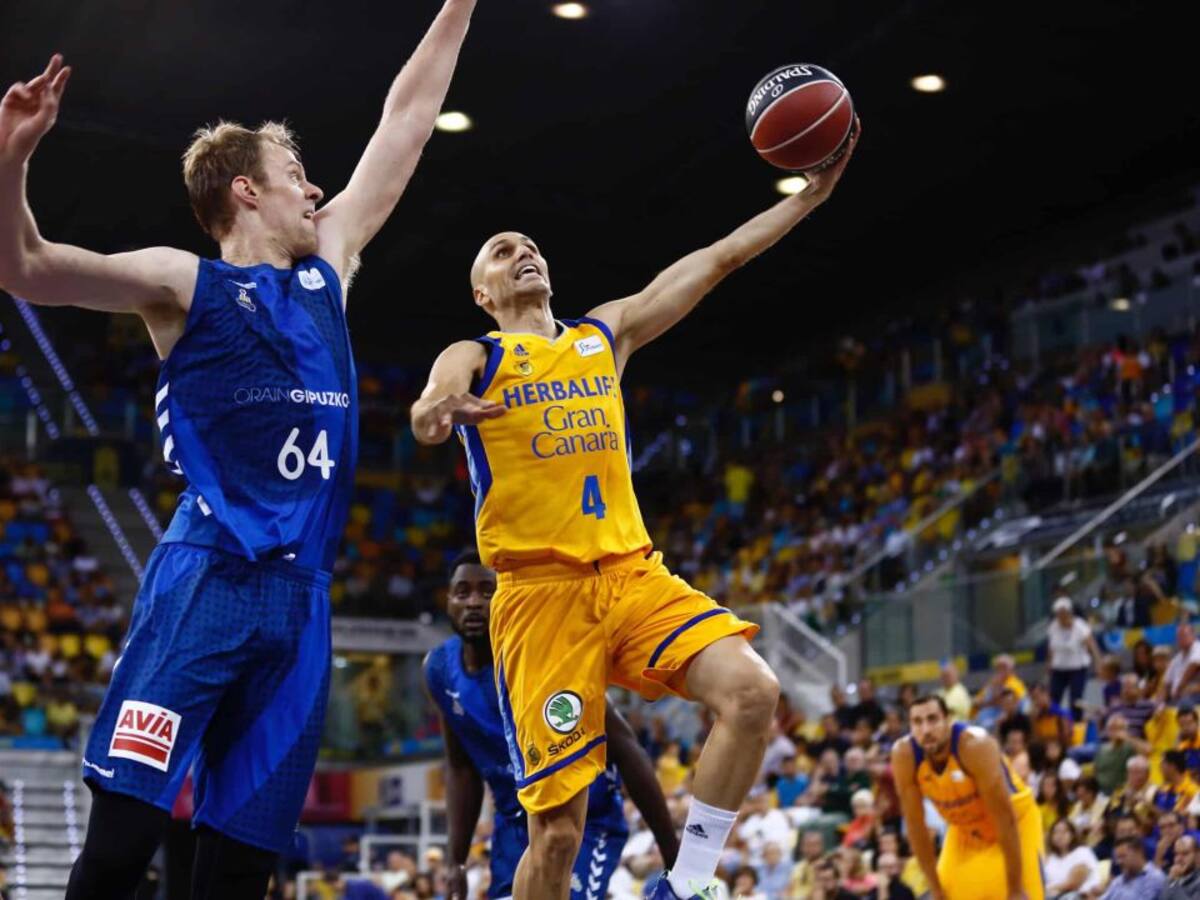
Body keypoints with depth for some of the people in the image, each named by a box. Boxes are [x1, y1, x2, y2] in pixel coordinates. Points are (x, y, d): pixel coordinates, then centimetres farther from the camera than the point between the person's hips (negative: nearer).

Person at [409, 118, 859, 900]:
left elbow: (719, 260, 17)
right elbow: (425, 420, -16)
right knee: (559, 828, -7)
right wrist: (438, 411, -41)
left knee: (752, 691, -22)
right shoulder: (474, 359, 7)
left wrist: (810, 193, 13)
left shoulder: (608, 333, 20)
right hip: (541, 590, -4)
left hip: (632, 572, 4)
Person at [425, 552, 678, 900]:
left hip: (585, 821, -6)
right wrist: (456, 860, 5)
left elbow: (623, 746, -20)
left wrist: (671, 851, -19)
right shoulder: (439, 669, -4)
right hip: (514, 822, 6)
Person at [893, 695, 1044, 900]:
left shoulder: (975, 745, -36)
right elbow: (915, 824, -13)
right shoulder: (904, 755, -23)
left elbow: (1005, 819, -30)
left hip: (1015, 823, -4)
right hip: (964, 830, 4)